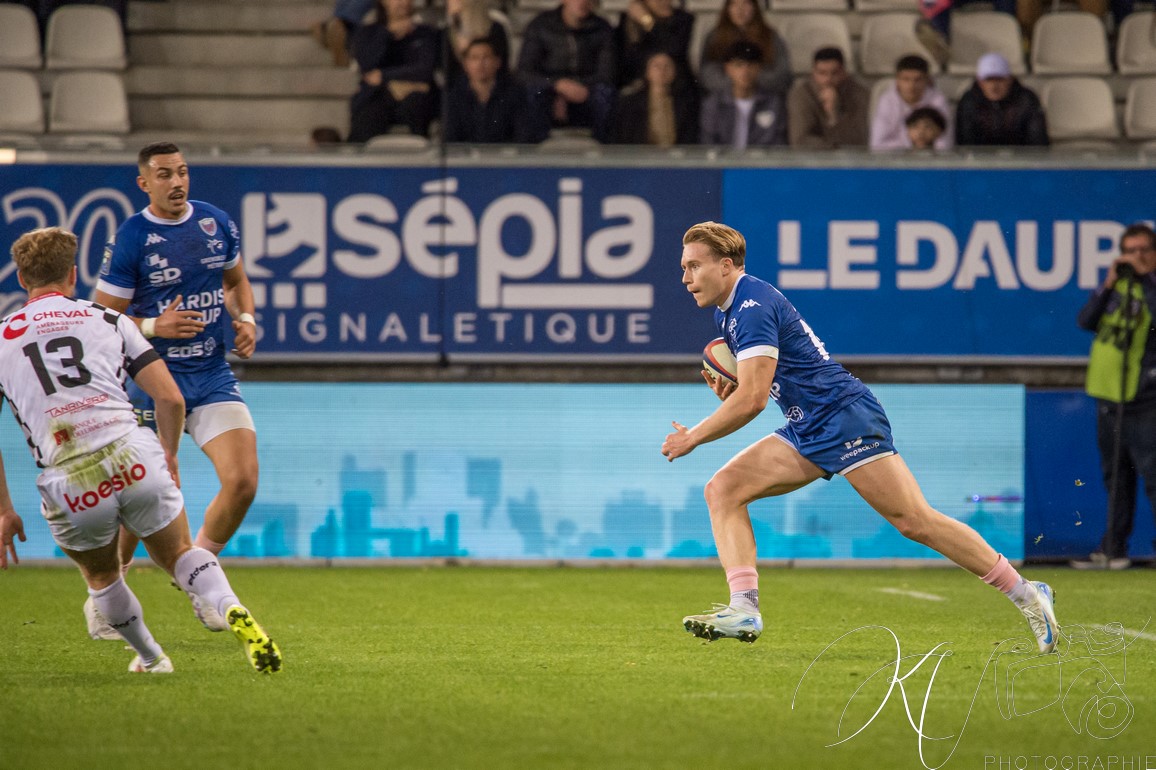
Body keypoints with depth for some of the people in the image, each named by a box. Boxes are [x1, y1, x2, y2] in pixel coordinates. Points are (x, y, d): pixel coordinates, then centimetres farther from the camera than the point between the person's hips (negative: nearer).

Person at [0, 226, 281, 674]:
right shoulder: (109, 321, 16)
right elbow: (170, 398, 11)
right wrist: (169, 457, 28)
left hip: (68, 485, 0)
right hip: (133, 458, 0)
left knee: (101, 576, 29)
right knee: (180, 555, 20)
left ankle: (150, 658, 41)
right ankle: (232, 609, -7)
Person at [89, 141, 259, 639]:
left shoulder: (216, 223, 5)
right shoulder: (130, 239, -9)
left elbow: (237, 281, 23)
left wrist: (246, 320, 4)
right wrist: (154, 326, -21)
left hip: (213, 375, 4)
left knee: (242, 482, -10)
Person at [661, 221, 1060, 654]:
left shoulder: (753, 306, -18)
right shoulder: (727, 312, 13)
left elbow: (752, 399, -24)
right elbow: (752, 389, 25)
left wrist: (693, 437, -13)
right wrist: (726, 388, 2)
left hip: (845, 418, -10)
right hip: (806, 432, 10)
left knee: (914, 520, -11)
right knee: (723, 490, -5)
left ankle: (1025, 595, -3)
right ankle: (743, 609, -16)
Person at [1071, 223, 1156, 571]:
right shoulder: (1116, 286, 14)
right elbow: (1086, 321, 5)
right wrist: (1108, 285, -6)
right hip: (1108, 397, 6)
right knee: (1115, 478, 12)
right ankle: (1113, 551, 18)